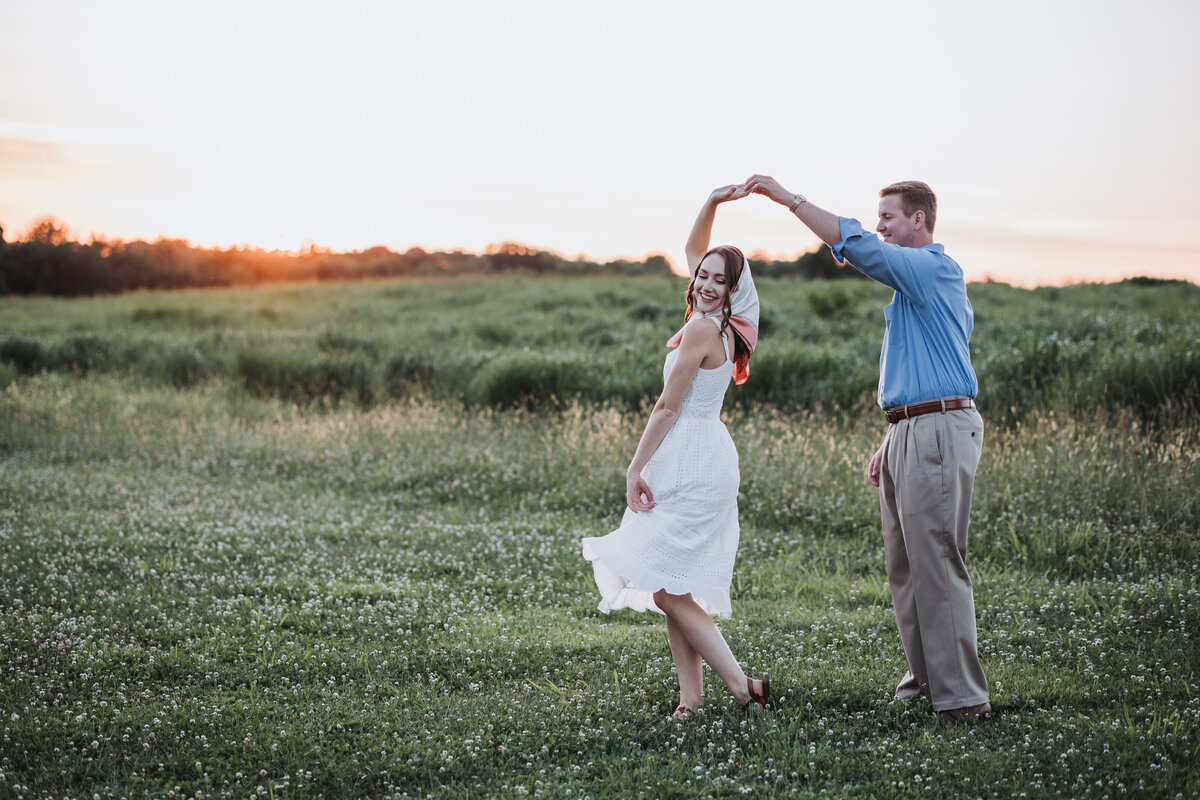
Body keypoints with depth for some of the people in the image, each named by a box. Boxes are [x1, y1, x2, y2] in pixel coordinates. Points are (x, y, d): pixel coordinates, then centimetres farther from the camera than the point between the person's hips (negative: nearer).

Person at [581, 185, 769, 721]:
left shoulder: (701, 330, -16)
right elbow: (693, 251, 23)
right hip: (699, 461, 10)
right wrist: (712, 203, 12)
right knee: (676, 586, 9)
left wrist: (635, 469, -9)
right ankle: (692, 696, 10)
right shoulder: (723, 325, 9)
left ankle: (741, 685, -7)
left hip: (691, 464, -10)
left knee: (665, 586, -8)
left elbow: (668, 406, -13)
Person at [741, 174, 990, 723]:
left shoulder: (935, 270, -10)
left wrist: (786, 196, -14)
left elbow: (854, 242, -20)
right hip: (909, 431, 10)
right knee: (904, 568, 13)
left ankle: (961, 696, -6)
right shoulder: (915, 285, 23)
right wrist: (890, 443, 23)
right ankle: (926, 677, 22)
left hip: (939, 431, -10)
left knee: (937, 566, -10)